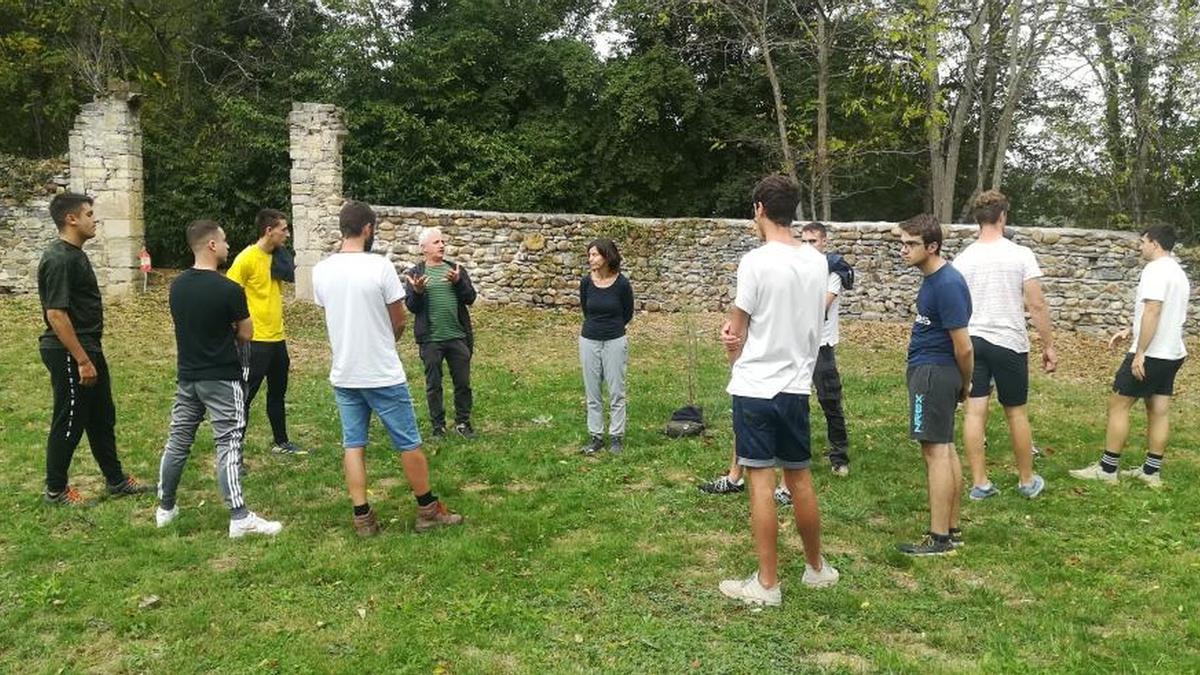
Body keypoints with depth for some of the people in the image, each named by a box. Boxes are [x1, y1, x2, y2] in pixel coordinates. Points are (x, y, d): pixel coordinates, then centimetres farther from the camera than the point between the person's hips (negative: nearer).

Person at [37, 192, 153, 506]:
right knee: (69, 422, 3)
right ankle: (55, 490, 18)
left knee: (102, 418, 16)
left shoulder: (75, 254, 11)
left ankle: (116, 480, 27)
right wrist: (82, 360, -23)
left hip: (88, 349, 10)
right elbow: (55, 314, -24)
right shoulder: (58, 260, -20)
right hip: (70, 355, -10)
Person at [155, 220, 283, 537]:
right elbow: (246, 334, -8)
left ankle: (165, 508, 28)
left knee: (178, 441, 16)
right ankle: (240, 518, -3)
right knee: (228, 445, -5)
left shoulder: (177, 285, 3)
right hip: (222, 379, -6)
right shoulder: (229, 289, -17)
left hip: (187, 376, 7)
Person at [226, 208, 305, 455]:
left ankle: (281, 442, 32)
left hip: (277, 338, 8)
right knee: (245, 396, 0)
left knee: (278, 393, 19)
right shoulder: (246, 258, -15)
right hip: (255, 340, -8)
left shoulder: (277, 257, 8)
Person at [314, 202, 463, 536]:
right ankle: (428, 509, 19)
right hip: (384, 374, -5)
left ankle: (363, 517, 13)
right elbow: (399, 322, -6)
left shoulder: (320, 270, -1)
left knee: (352, 444, 11)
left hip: (343, 375, 5)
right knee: (408, 442, 7)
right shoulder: (380, 267, -15)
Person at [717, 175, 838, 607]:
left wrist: (732, 343, 16)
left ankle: (767, 584, 9)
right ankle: (816, 568, 30)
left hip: (755, 388, -6)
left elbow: (734, 336, -7)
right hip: (797, 387, 6)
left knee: (761, 482, 1)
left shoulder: (756, 261, -14)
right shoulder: (817, 263, 5)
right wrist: (739, 331, 3)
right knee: (799, 479, 17)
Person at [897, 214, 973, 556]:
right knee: (945, 449, 14)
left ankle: (940, 538, 2)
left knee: (936, 451, -5)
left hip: (932, 373, -10)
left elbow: (963, 347, -19)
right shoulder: (933, 278, 10)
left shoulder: (947, 284, -20)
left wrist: (965, 385, -3)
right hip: (931, 371, 10)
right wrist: (960, 385, 21)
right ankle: (952, 529, 24)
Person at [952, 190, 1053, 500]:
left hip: (971, 341, 2)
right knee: (1016, 412, 10)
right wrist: (1049, 345, 0)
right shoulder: (1021, 255, -8)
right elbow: (1036, 305, -9)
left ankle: (979, 483, 7)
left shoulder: (963, 258, 1)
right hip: (1009, 343, -2)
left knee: (974, 411, 3)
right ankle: (1027, 481, 25)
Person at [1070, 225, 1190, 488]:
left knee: (1118, 404, -2)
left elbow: (1152, 312, -24)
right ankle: (1151, 471, 16)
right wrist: (1130, 330, 22)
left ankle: (1107, 469, 1)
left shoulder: (1155, 270, -16)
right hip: (1172, 354, 9)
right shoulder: (1178, 273, 15)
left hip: (1151, 354, -9)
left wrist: (1139, 353, -24)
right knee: (1159, 411, 10)